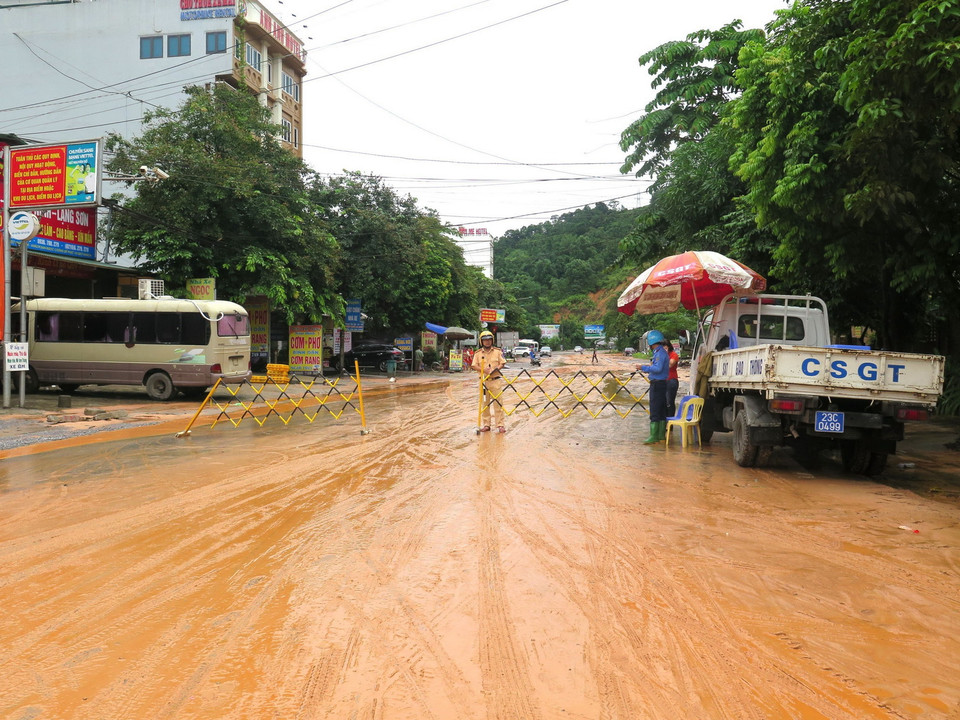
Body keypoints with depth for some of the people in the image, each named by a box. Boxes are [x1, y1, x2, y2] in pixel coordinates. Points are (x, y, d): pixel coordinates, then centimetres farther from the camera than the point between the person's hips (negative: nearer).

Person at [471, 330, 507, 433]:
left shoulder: (497, 351, 6)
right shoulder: (478, 353, 7)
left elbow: (502, 363, 5)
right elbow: (474, 365, 0)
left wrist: (496, 369, -14)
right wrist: (484, 370, -16)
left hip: (496, 380, -1)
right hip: (484, 381, 1)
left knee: (498, 403, -4)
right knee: (485, 403, 6)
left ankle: (500, 425, -2)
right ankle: (486, 425, 13)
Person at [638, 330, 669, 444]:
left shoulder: (660, 353, -15)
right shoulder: (661, 352, 15)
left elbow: (658, 369, -24)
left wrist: (643, 368, -16)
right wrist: (647, 369, 23)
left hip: (657, 384, -10)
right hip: (662, 383, 10)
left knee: (654, 410, -10)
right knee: (661, 410, 14)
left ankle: (653, 437, -11)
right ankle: (661, 434, 21)